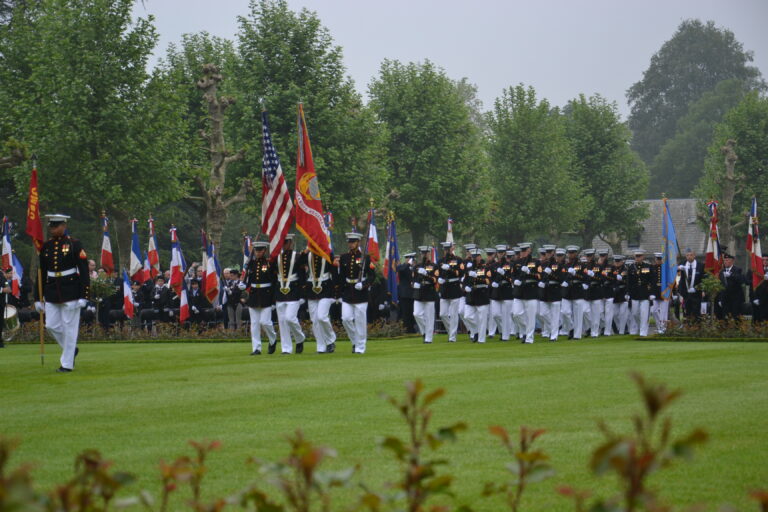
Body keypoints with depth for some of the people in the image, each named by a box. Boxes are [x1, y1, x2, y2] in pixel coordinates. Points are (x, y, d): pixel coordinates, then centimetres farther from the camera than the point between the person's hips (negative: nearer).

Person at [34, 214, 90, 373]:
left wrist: (83, 296, -13)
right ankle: (71, 348, 28)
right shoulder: (46, 246, 7)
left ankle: (67, 364, 6)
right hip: (51, 293, 5)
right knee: (51, 325, 5)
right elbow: (41, 273, 12)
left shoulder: (74, 244, -6)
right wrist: (38, 298, 10)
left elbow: (84, 272, -8)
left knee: (69, 327, -1)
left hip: (70, 293, -5)